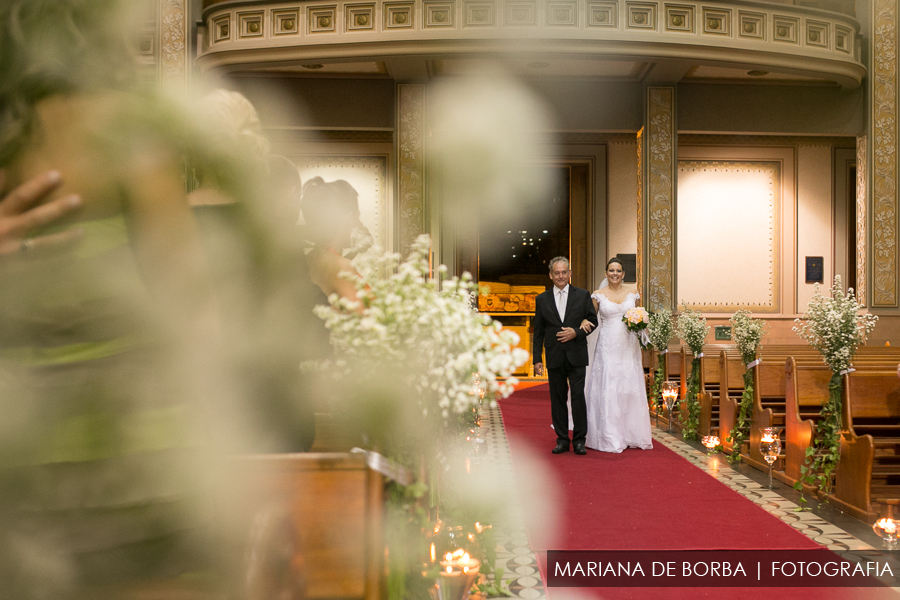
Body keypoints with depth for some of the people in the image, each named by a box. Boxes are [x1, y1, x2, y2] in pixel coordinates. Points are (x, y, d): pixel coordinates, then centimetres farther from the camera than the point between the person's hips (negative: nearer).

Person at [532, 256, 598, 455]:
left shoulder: (583, 295, 5)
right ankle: (562, 440, 15)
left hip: (576, 356, -1)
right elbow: (538, 332, 7)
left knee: (578, 396, -6)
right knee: (557, 399, 6)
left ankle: (579, 440, 4)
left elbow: (593, 320, 6)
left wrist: (576, 332, -12)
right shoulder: (542, 300, 7)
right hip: (554, 357, 2)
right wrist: (537, 359, 2)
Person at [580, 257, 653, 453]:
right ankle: (610, 438, 1)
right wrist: (585, 321, -14)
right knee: (608, 388, -5)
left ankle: (632, 435, 12)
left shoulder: (632, 291, 8)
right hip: (608, 346, -2)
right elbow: (591, 317, 8)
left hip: (628, 347, 2)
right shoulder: (599, 295, 2)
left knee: (631, 387, 2)